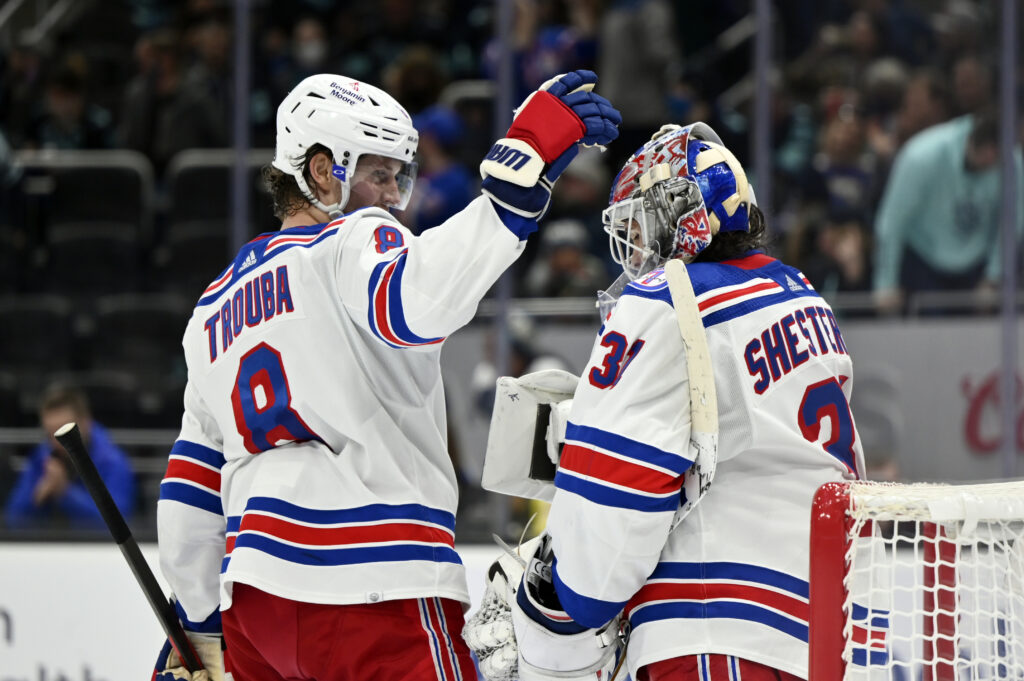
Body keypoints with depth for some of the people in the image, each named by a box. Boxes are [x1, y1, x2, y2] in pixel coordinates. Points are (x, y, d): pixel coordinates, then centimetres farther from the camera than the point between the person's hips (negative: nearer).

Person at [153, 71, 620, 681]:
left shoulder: (218, 305, 24)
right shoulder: (353, 243, -1)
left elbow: (192, 489, 24)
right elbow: (419, 300, -27)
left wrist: (200, 629, 28)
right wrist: (523, 168, -28)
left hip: (254, 598, 8)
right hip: (374, 590, -8)